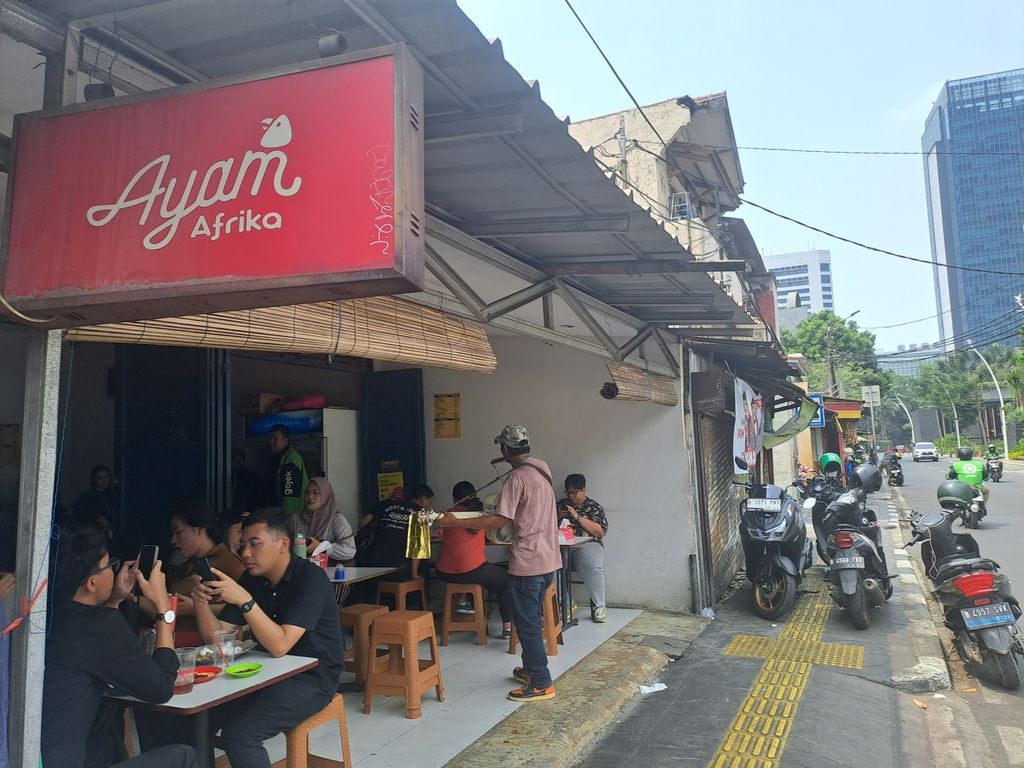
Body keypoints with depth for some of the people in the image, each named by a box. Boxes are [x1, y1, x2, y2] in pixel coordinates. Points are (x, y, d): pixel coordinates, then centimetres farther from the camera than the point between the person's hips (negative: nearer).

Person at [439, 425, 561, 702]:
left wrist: (457, 523, -18)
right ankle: (531, 669, 31)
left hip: (528, 562, -9)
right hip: (548, 558, 9)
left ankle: (541, 684, 6)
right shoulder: (541, 469, 8)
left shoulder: (517, 478, -18)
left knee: (526, 622, 0)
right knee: (531, 619, 20)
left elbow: (500, 520, -22)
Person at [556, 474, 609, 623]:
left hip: (587, 545, -3)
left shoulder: (594, 507, 8)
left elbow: (600, 532, -5)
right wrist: (557, 517, 3)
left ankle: (599, 606, -14)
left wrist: (578, 517, -10)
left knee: (592, 566, -36)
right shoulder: (560, 505, 21)